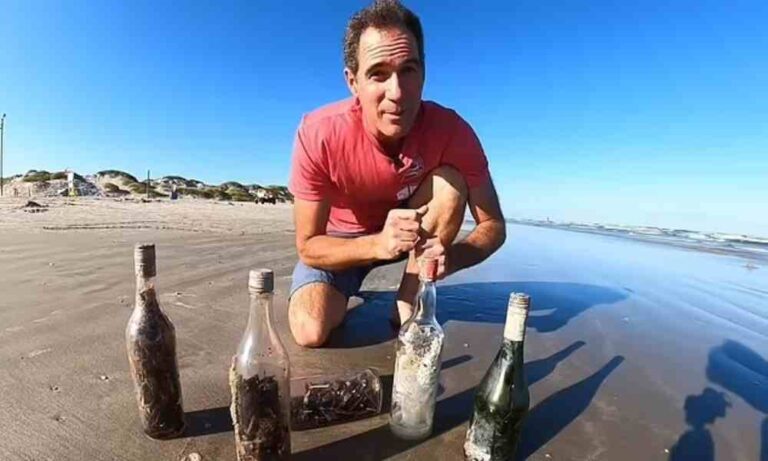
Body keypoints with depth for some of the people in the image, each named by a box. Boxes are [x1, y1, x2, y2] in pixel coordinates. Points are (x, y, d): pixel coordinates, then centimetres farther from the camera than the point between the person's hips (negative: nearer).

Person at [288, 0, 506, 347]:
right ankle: (344, 295, 15)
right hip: (341, 241, -1)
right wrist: (378, 244, -43)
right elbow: (308, 246, -24)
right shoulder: (318, 134, -29)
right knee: (310, 331, -22)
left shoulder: (452, 132, -26)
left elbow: (493, 225, -18)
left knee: (451, 181, -26)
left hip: (415, 228, 2)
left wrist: (451, 255, -41)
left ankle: (408, 309, -15)